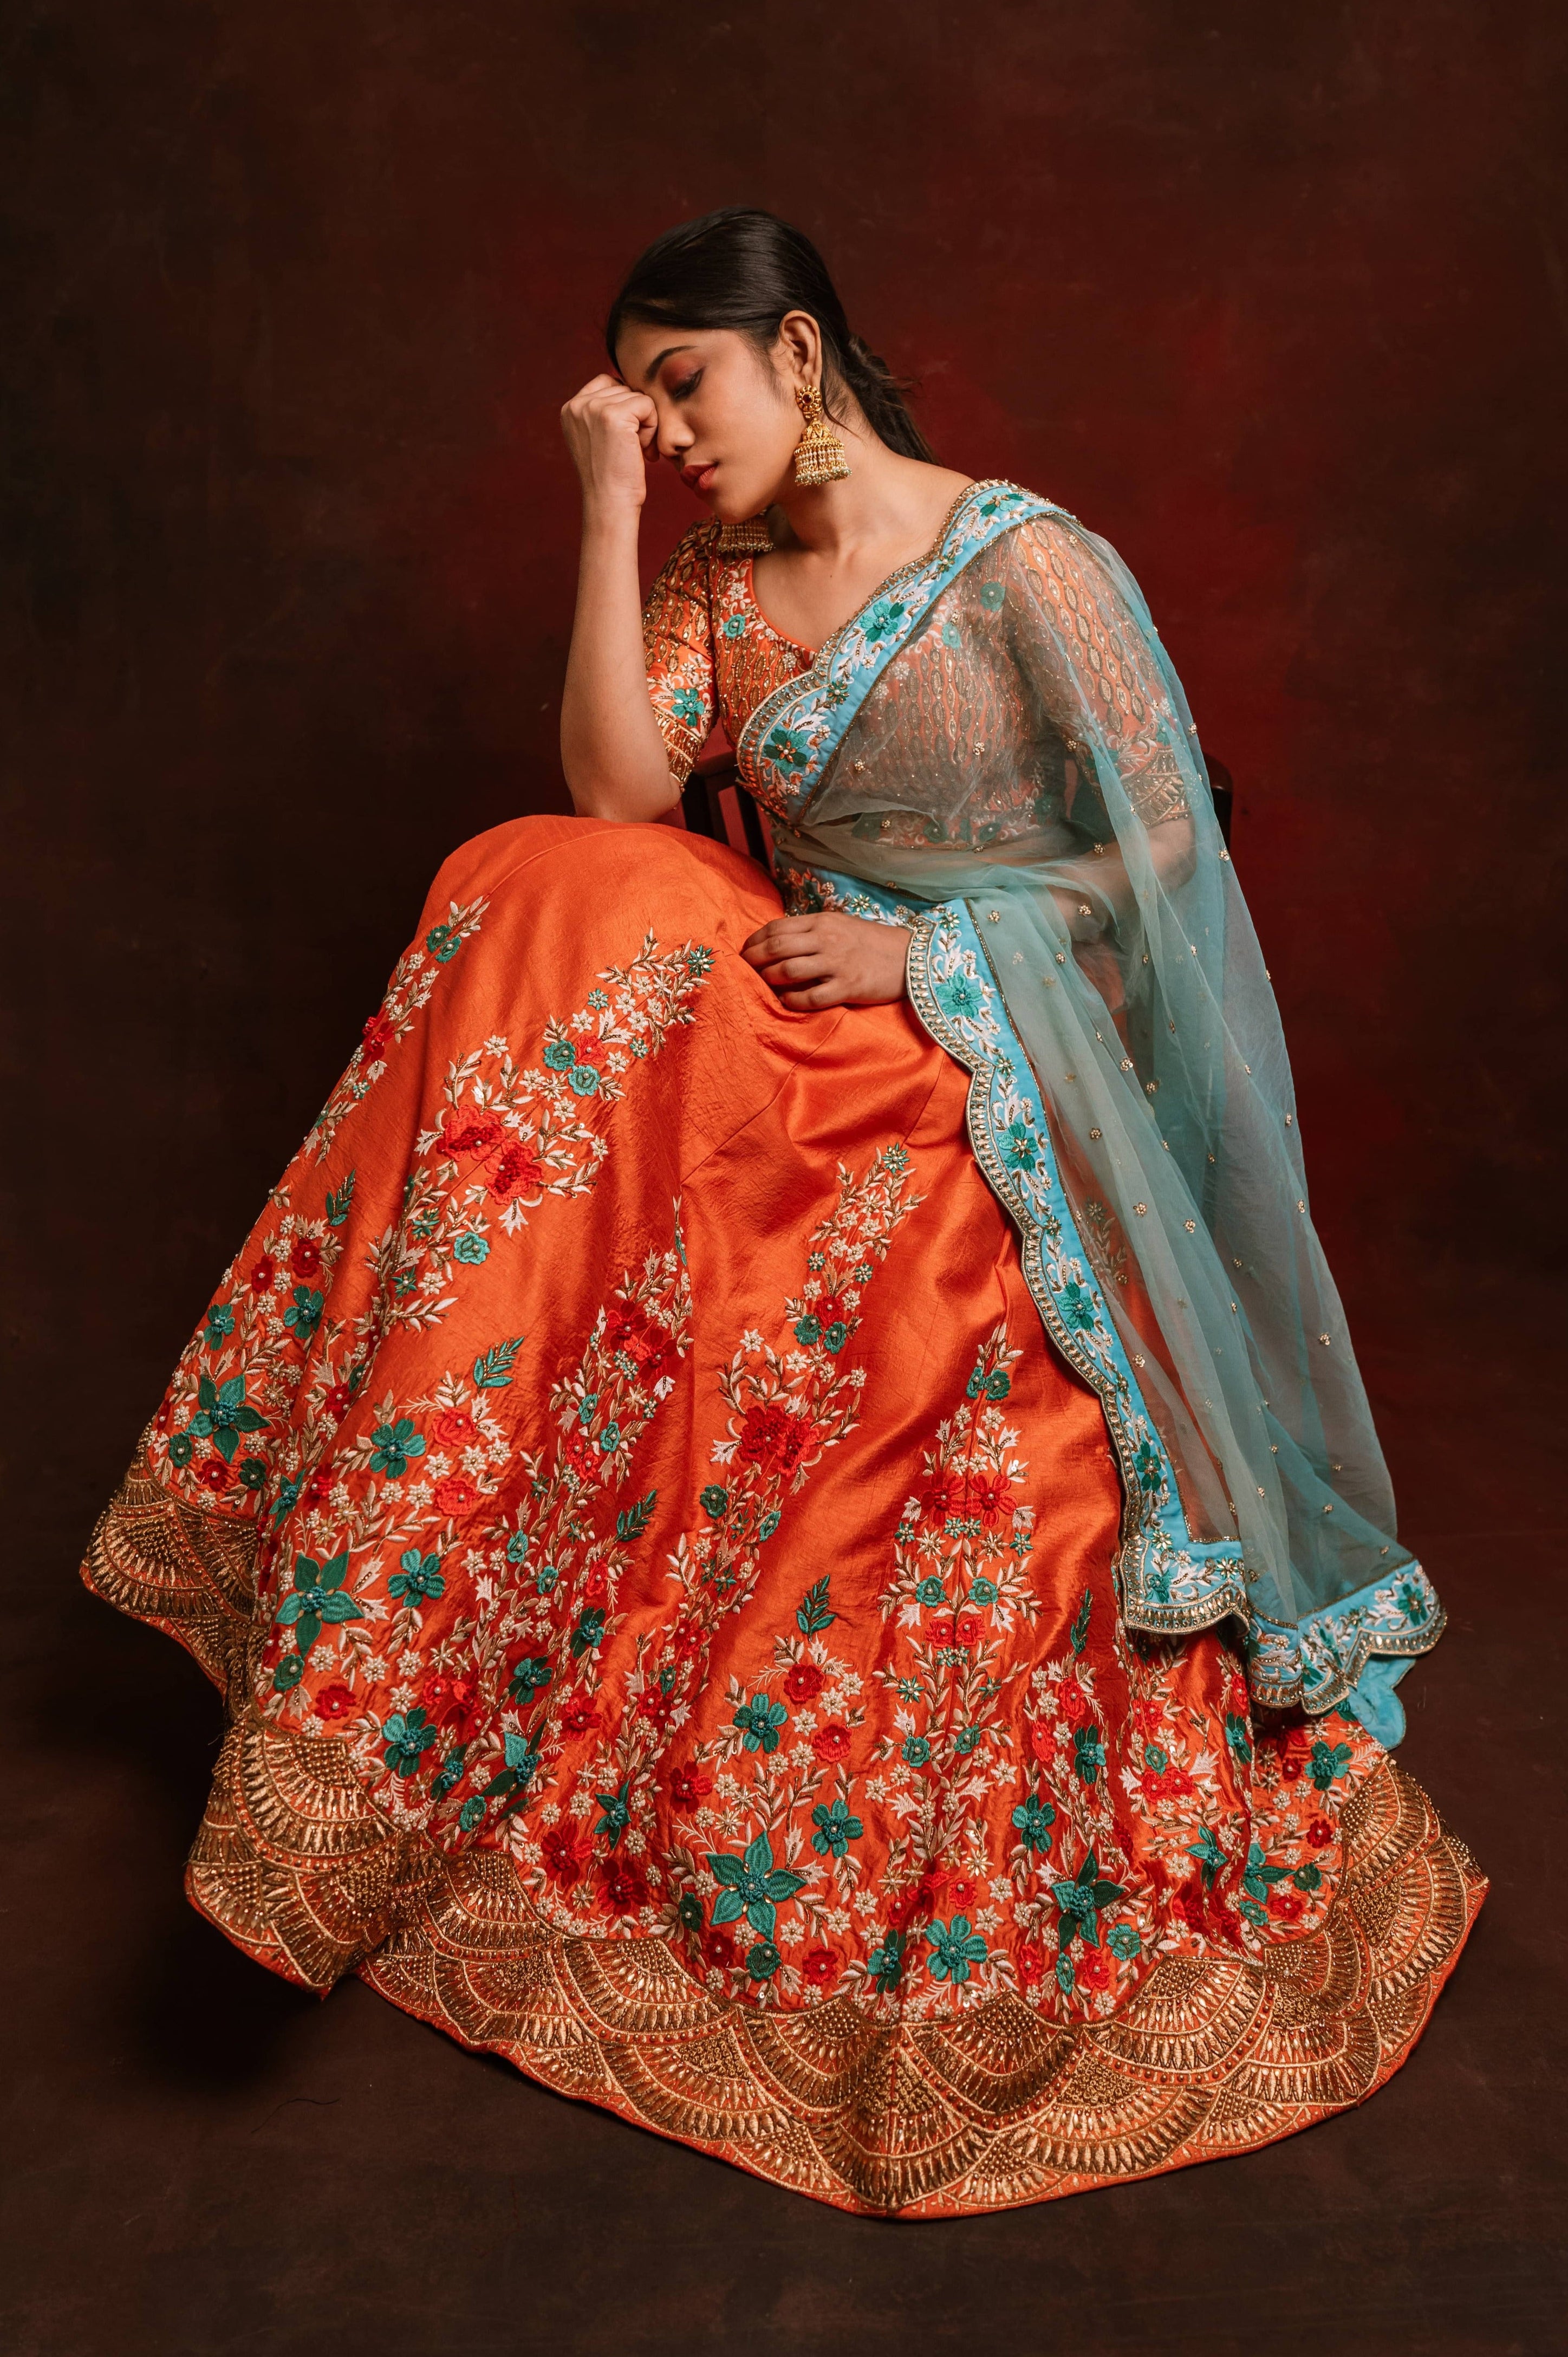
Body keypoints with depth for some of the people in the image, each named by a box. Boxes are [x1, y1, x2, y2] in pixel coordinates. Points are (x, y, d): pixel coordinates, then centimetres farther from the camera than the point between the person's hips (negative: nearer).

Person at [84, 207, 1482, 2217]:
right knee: (544, 905, -17)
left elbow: (1167, 850, -7)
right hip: (809, 1007, 5)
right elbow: (621, 790, -5)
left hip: (997, 1057, -5)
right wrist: (608, 509, -5)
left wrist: (925, 955, -15)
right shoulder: (721, 582, 11)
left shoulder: (1025, 562, -7)